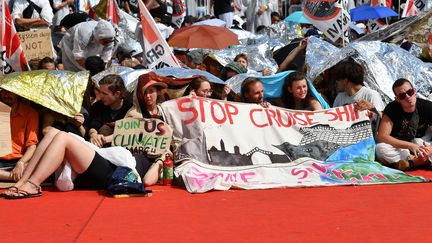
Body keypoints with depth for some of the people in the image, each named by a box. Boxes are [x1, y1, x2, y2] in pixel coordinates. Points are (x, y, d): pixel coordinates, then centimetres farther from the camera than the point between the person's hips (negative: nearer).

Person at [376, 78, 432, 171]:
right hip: (397, 147, 0)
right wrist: (411, 145, -33)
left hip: (420, 145, 1)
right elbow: (382, 137, -25)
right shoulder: (392, 108, -17)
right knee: (380, 149, -34)